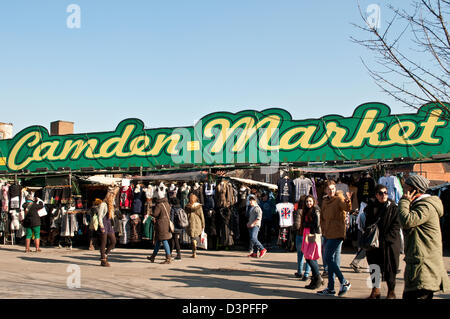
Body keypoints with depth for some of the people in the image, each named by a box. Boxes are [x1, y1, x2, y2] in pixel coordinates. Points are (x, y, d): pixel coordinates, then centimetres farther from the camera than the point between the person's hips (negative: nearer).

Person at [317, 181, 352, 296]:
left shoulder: (339, 199, -8)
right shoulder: (325, 202, 15)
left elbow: (347, 208, -29)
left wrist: (347, 201, -49)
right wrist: (324, 228, 14)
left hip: (336, 234, -8)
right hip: (328, 235, 8)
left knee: (328, 259, -10)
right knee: (330, 260, 10)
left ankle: (344, 282, 1)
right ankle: (330, 288, 17)